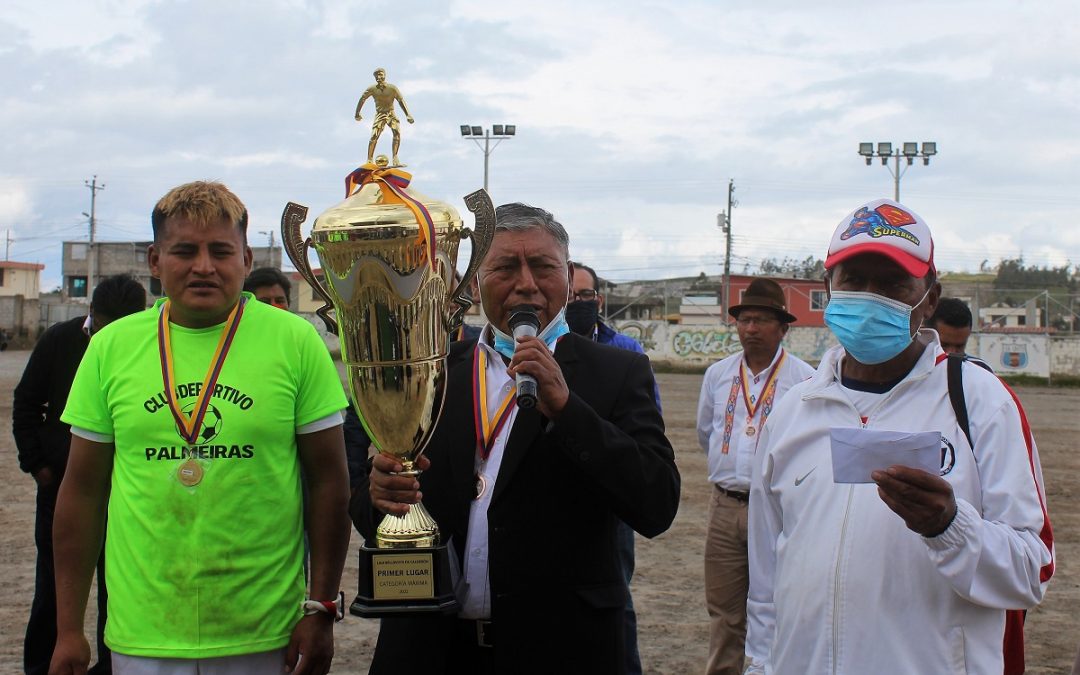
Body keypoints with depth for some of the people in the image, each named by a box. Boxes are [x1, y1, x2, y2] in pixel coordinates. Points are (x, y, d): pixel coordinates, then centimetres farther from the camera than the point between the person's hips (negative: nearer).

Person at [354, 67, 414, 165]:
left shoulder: (392, 88, -10)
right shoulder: (372, 89, -6)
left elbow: (401, 101, -7)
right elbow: (362, 99, 8)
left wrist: (408, 115, -15)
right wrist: (357, 113, 14)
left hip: (391, 114, 0)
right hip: (380, 115, 0)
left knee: (397, 132, -23)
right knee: (374, 136, -14)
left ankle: (395, 159, -24)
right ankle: (369, 161, -8)